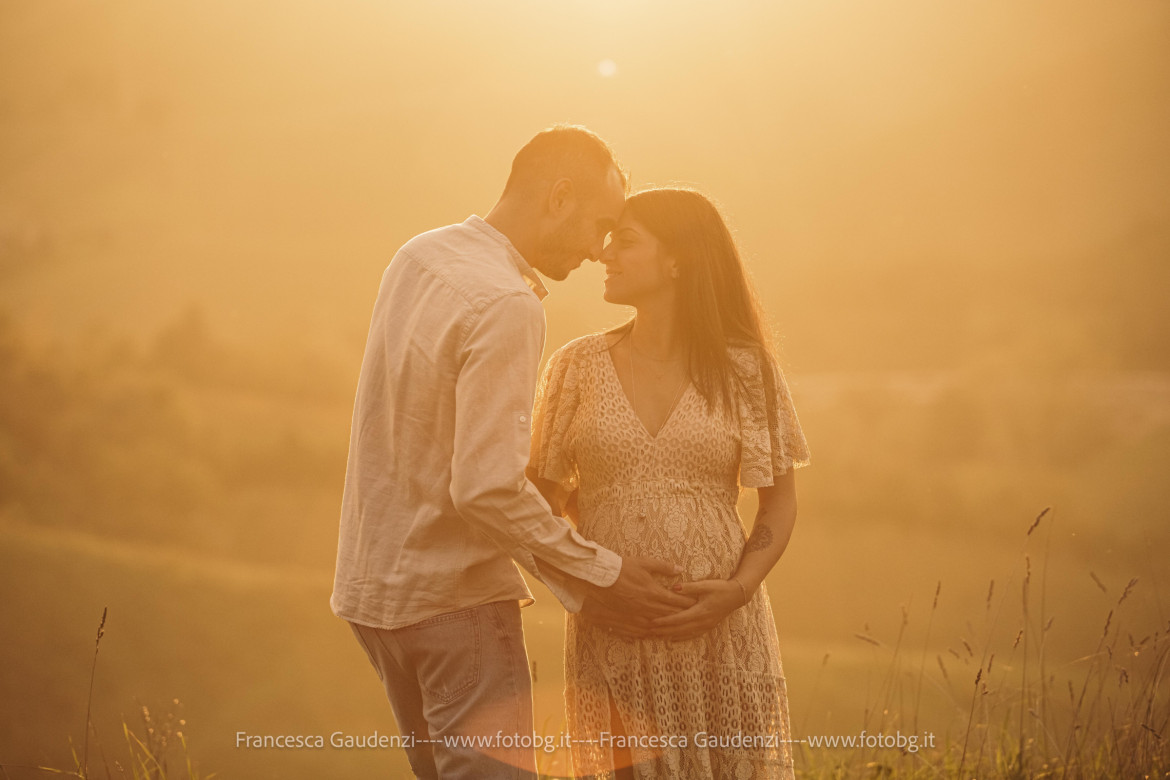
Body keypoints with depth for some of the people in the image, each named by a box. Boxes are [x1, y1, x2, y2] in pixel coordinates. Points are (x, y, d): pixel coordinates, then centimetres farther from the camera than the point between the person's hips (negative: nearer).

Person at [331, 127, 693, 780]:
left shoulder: (418, 256, 5)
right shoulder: (507, 306, -22)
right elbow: (487, 487, -27)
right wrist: (601, 574, -17)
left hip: (372, 585, 9)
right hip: (454, 598, -9)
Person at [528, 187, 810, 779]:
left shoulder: (744, 369, 0)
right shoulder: (578, 366, 3)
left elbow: (779, 503, 5)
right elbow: (540, 499, 8)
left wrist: (739, 589, -11)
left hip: (721, 630, 0)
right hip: (611, 636, 1)